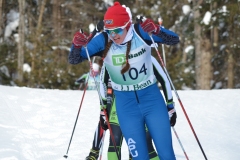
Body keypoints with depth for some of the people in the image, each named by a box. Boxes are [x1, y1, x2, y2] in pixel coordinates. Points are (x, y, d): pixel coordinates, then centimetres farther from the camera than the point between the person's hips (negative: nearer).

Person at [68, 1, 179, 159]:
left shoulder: (141, 32, -14)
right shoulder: (103, 41, -14)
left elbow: (175, 39, -14)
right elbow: (74, 60, -11)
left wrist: (156, 30, -33)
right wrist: (77, 45, -33)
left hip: (152, 99, 0)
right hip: (126, 105, 0)